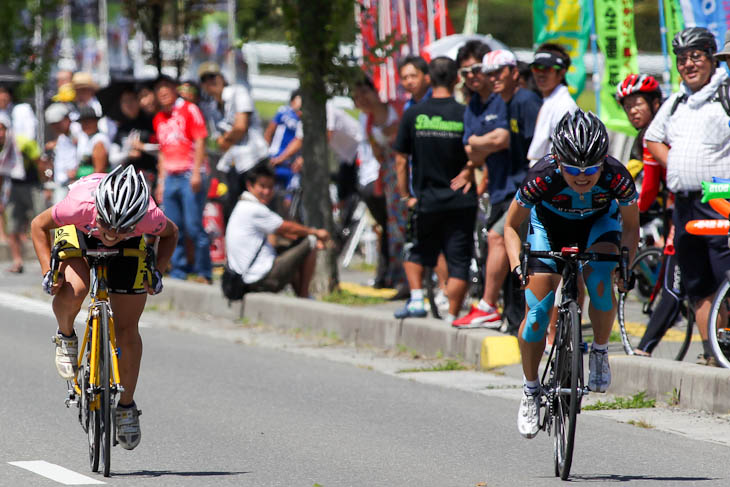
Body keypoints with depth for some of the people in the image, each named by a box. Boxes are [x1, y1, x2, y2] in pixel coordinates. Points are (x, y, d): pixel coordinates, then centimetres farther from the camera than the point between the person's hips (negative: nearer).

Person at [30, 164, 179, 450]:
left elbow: (170, 234, -11)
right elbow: (39, 226, -19)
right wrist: (48, 271, -28)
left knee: (127, 329, -1)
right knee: (73, 291, -33)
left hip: (129, 250, 1)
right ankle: (65, 338, 1)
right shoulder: (79, 207, -42)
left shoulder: (149, 217, -38)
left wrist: (156, 271, -22)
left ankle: (126, 406, 18)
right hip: (77, 234, -1)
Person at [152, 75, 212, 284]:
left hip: (190, 175, -6)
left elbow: (200, 141, -6)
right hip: (170, 178, 6)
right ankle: (178, 272, 8)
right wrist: (161, 181, 15)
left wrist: (196, 174, -13)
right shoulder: (159, 119, 17)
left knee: (194, 227, -11)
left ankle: (204, 273, -7)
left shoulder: (189, 110, -1)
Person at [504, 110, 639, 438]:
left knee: (600, 277, -31)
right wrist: (517, 264, -32)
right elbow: (512, 225, -18)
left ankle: (600, 352, -7)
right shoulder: (543, 177, -36)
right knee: (537, 309, -11)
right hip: (550, 221, 0)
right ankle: (531, 391, 9)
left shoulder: (617, 177, -34)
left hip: (600, 221, 0)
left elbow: (630, 227, -14)